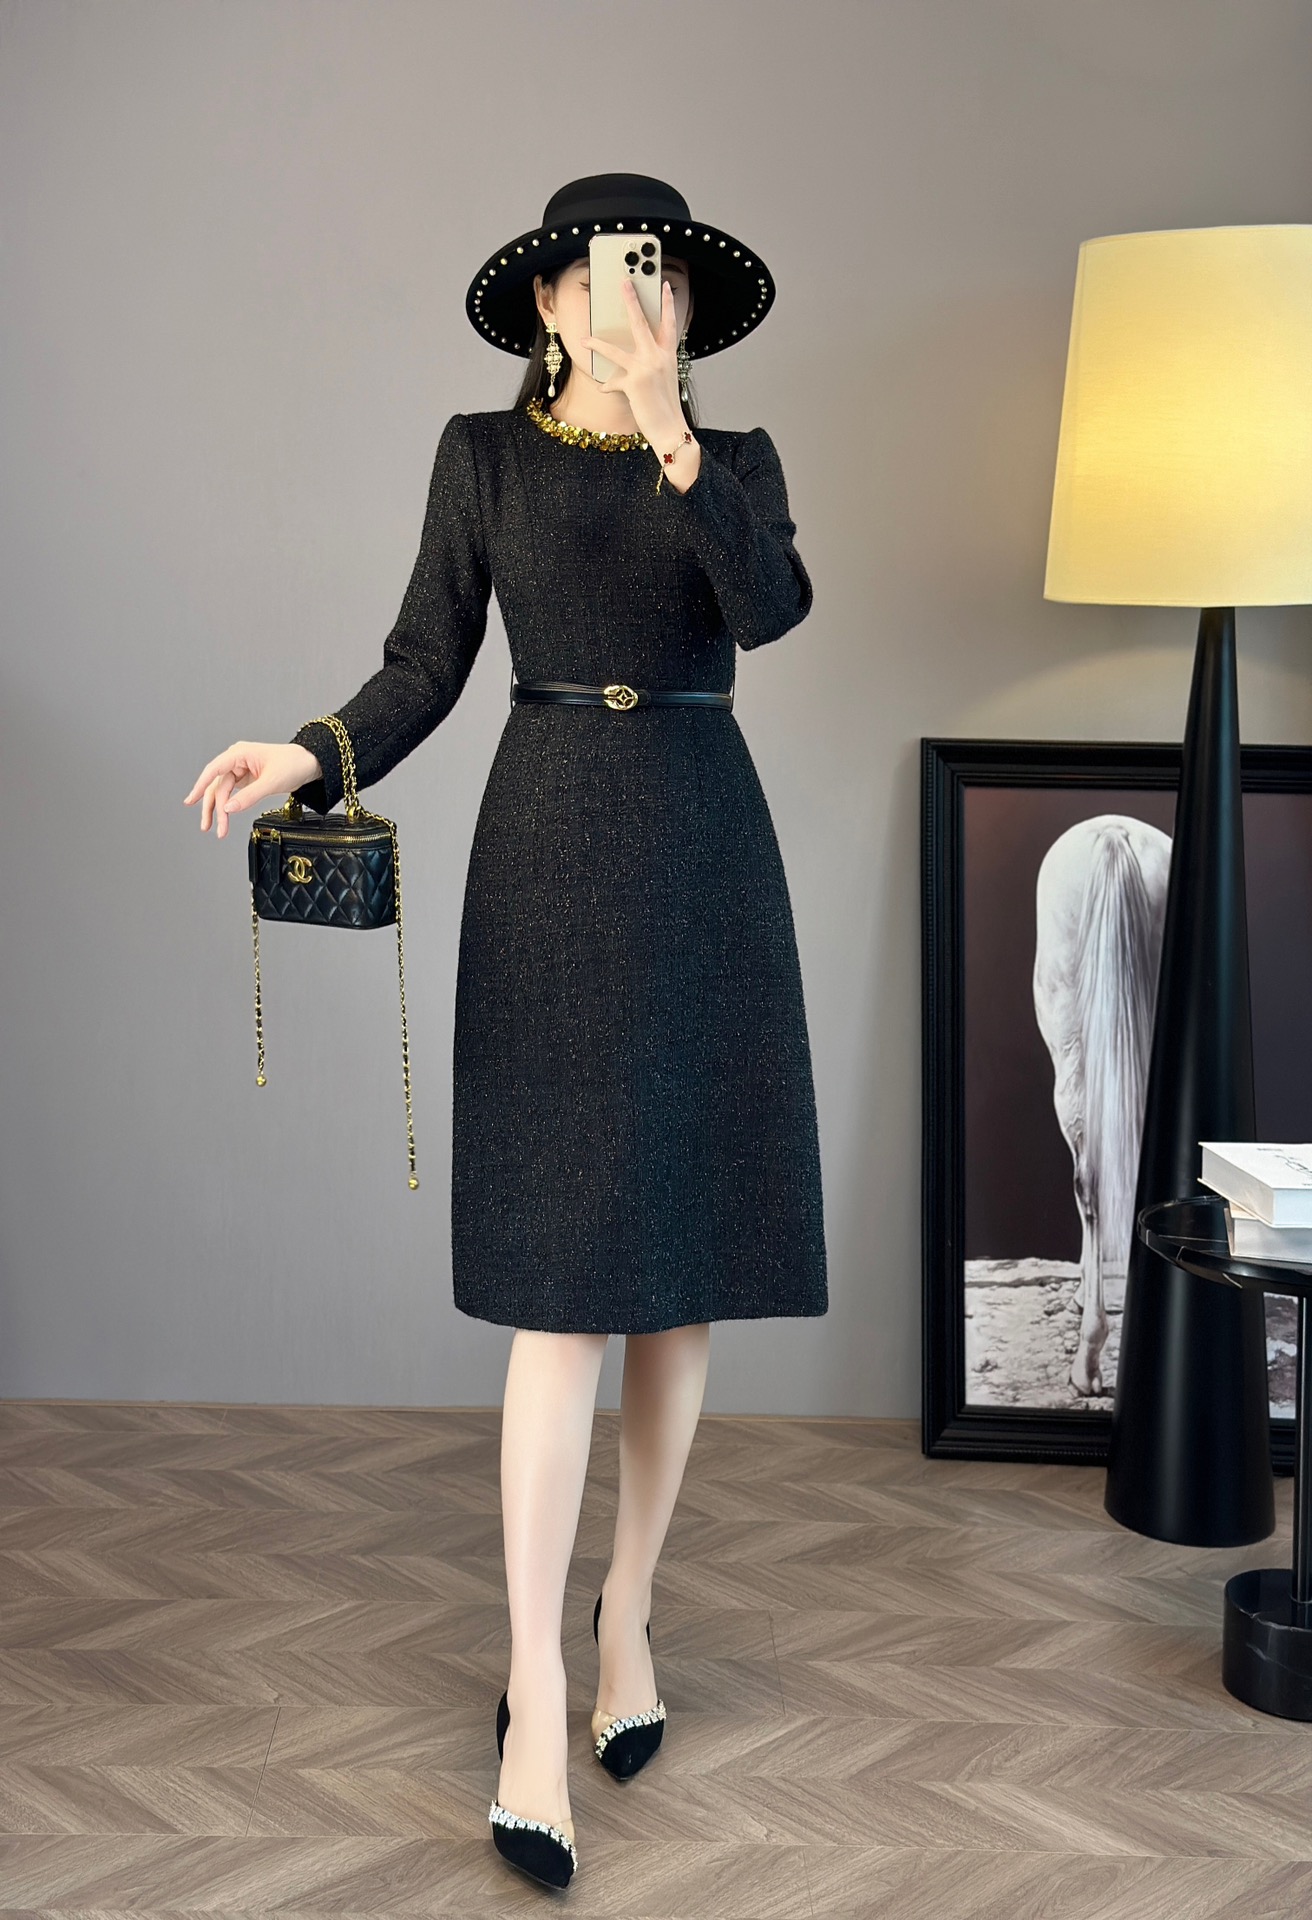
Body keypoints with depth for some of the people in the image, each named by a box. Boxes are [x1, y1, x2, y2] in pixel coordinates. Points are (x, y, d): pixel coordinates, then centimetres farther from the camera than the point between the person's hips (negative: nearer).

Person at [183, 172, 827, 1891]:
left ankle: (628, 1608, 24)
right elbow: (426, 666, 3)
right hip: (551, 860, -3)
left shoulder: (739, 458, 10)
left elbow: (771, 605, -11)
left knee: (688, 1260, 6)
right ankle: (537, 1699, -5)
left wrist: (672, 442, -24)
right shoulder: (484, 454, 7)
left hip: (707, 862, 3)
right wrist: (316, 757, -15)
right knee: (566, 1274, -10)